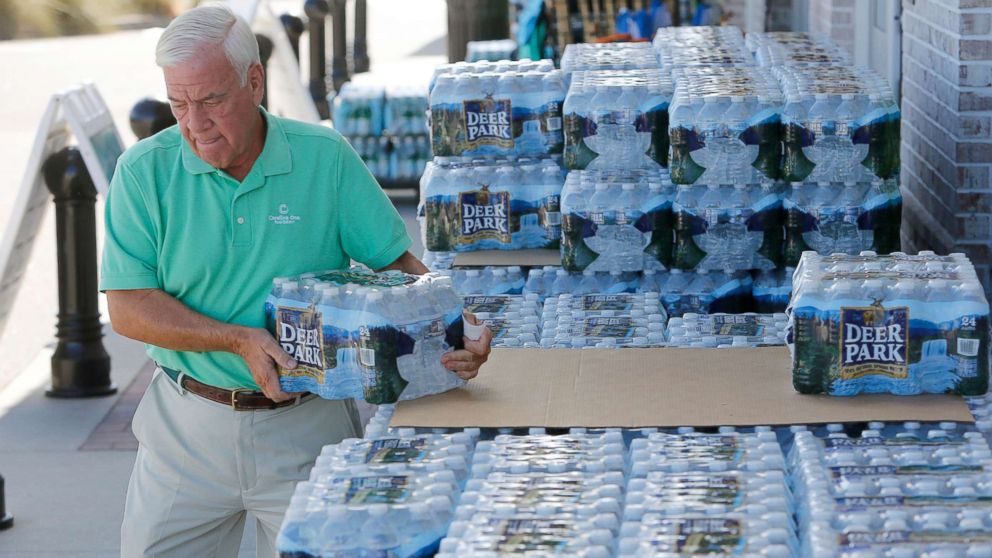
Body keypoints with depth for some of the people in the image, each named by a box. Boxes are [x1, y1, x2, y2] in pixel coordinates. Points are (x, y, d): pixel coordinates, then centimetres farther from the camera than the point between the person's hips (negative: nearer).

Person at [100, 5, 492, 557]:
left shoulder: (326, 158, -4)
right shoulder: (144, 172, -5)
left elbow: (397, 262, -1)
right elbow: (128, 307, -9)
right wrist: (238, 340, -20)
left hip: (307, 427, 0)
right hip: (188, 424, 1)